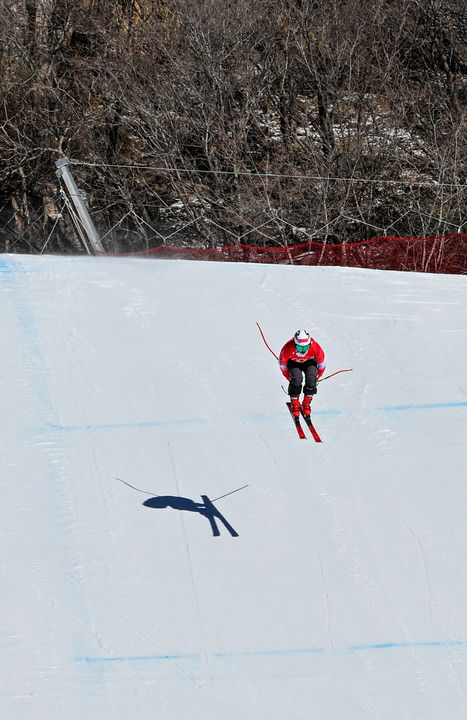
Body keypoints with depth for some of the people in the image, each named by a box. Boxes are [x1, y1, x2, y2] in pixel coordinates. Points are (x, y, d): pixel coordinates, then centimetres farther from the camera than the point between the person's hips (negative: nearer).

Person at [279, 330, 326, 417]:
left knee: (311, 380, -25)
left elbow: (322, 362, -13)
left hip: (309, 362, 1)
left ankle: (306, 404, -5)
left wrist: (317, 377, -3)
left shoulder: (315, 347, -35)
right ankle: (294, 404, -9)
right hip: (293, 363, -1)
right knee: (296, 379, -28)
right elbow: (282, 363, -14)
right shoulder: (288, 348, -36)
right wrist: (289, 377, -5)